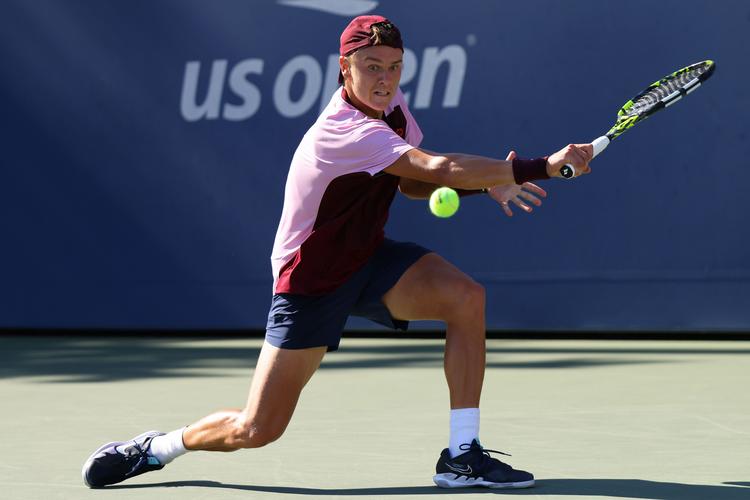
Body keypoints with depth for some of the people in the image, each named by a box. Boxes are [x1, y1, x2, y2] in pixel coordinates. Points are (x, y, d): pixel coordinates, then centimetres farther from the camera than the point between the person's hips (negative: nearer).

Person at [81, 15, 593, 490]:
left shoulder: (391, 104, -4)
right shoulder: (344, 130, -32)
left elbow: (414, 182, 9)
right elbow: (438, 166, -42)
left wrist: (488, 183, -10)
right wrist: (540, 167, -41)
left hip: (370, 256, 7)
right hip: (312, 280, -7)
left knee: (466, 296, -21)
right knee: (255, 431, -6)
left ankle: (462, 455, -16)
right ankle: (154, 448, 24)